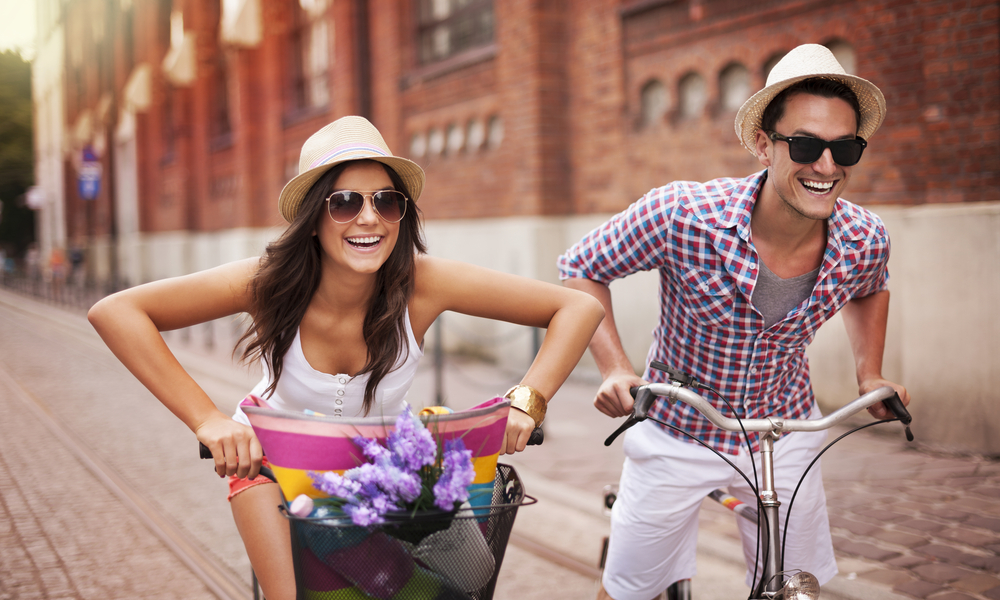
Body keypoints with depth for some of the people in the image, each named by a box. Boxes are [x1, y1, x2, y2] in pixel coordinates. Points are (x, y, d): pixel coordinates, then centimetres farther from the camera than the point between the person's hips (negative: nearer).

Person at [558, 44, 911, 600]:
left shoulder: (864, 239, -16)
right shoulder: (681, 215, -28)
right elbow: (582, 268, -13)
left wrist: (870, 375, 1)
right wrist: (615, 370, -22)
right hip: (678, 435, -2)